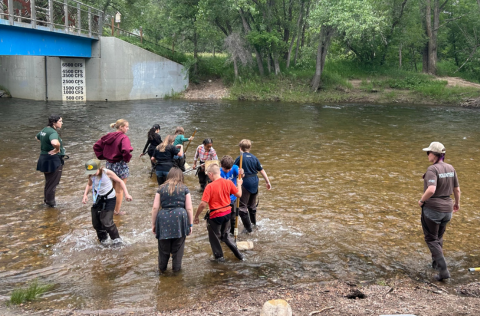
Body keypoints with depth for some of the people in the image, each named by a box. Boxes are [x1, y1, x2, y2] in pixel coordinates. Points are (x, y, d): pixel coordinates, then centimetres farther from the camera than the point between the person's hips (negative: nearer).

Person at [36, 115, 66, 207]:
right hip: (54, 160, -9)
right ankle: (50, 202, 19)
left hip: (44, 159, 9)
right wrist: (57, 149, -26)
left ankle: (46, 200, 38)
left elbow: (37, 137, 27)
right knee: (52, 184, 7)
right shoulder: (53, 132, -24)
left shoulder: (44, 130, 6)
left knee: (48, 182, 25)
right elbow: (55, 143, -46)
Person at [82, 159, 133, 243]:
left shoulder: (107, 173, -22)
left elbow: (120, 181, -10)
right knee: (96, 222, 9)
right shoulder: (91, 176, -10)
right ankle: (102, 238, 35)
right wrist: (85, 195, -2)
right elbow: (89, 185, 13)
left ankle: (116, 239, 7)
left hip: (109, 199, -5)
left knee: (106, 222, -14)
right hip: (98, 199, 5)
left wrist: (126, 194, -16)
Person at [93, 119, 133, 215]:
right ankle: (117, 211, 16)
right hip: (120, 166, -7)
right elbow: (126, 151, -34)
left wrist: (102, 157, 8)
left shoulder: (108, 136, 5)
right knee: (119, 190, 8)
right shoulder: (123, 137, -18)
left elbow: (96, 146, 9)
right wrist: (127, 159, -15)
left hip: (109, 165, 7)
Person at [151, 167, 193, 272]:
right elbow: (189, 208, 3)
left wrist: (153, 224, 12)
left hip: (163, 219, 1)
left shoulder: (161, 189, 9)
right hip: (180, 219, -1)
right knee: (178, 247, 9)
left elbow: (155, 207, 5)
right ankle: (176, 268, 17)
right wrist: (190, 224, 10)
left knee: (163, 247, 12)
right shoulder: (184, 189, 7)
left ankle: (162, 267, 24)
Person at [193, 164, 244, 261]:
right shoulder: (228, 183, -7)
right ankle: (238, 254, 27)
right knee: (225, 235, 26)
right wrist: (239, 184, 22)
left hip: (215, 215, -6)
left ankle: (219, 256, 30)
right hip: (227, 213, 6)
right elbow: (239, 194, 4)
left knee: (214, 237, 18)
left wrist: (196, 217, -10)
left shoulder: (210, 187, -22)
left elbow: (203, 204, -22)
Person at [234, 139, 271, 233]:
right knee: (252, 204, 24)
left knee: (242, 206, 1)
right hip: (255, 183, 6)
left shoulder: (239, 158, -9)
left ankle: (248, 228, -1)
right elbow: (261, 170, 9)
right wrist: (268, 182, 16)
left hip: (245, 183, -6)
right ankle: (254, 222, 40)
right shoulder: (254, 158, 6)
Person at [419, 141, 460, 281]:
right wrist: (457, 203, 26)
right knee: (439, 236, 27)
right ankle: (436, 262, 40)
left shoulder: (432, 169, -20)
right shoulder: (450, 168, 1)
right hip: (446, 209, 7)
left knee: (431, 239, 8)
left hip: (432, 209, -7)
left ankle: (443, 269, -1)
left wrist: (422, 200, -16)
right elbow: (457, 189, 9)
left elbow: (431, 190, -34)